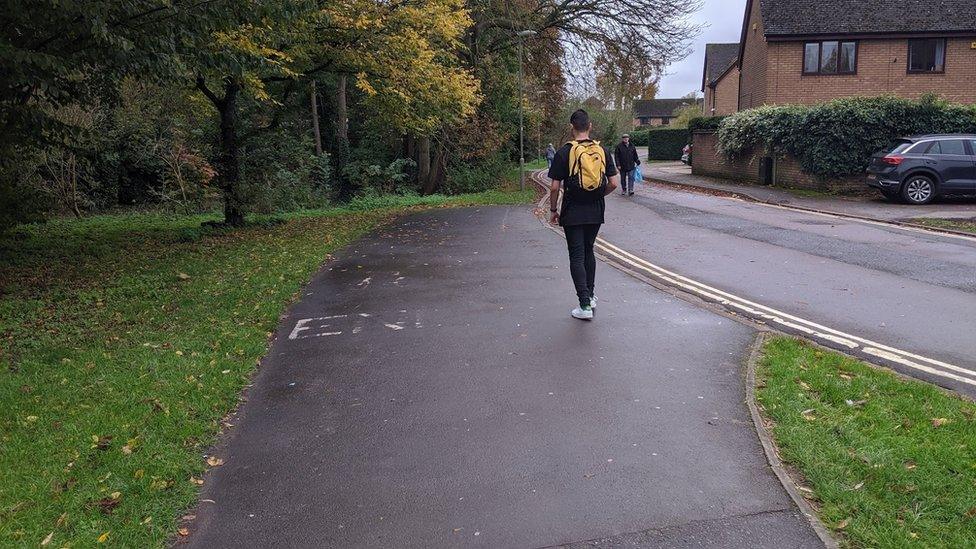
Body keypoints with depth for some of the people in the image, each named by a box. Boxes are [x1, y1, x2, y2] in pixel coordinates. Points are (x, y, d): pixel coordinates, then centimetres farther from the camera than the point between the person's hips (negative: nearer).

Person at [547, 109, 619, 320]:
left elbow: (555, 187, -10)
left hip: (573, 212, -4)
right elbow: (613, 183, 0)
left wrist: (553, 210, 3)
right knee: (588, 251, 21)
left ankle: (585, 305, -4)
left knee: (577, 257, 0)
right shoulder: (602, 150, 1)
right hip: (596, 211, 4)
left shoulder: (564, 152, -9)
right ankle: (590, 295, 30)